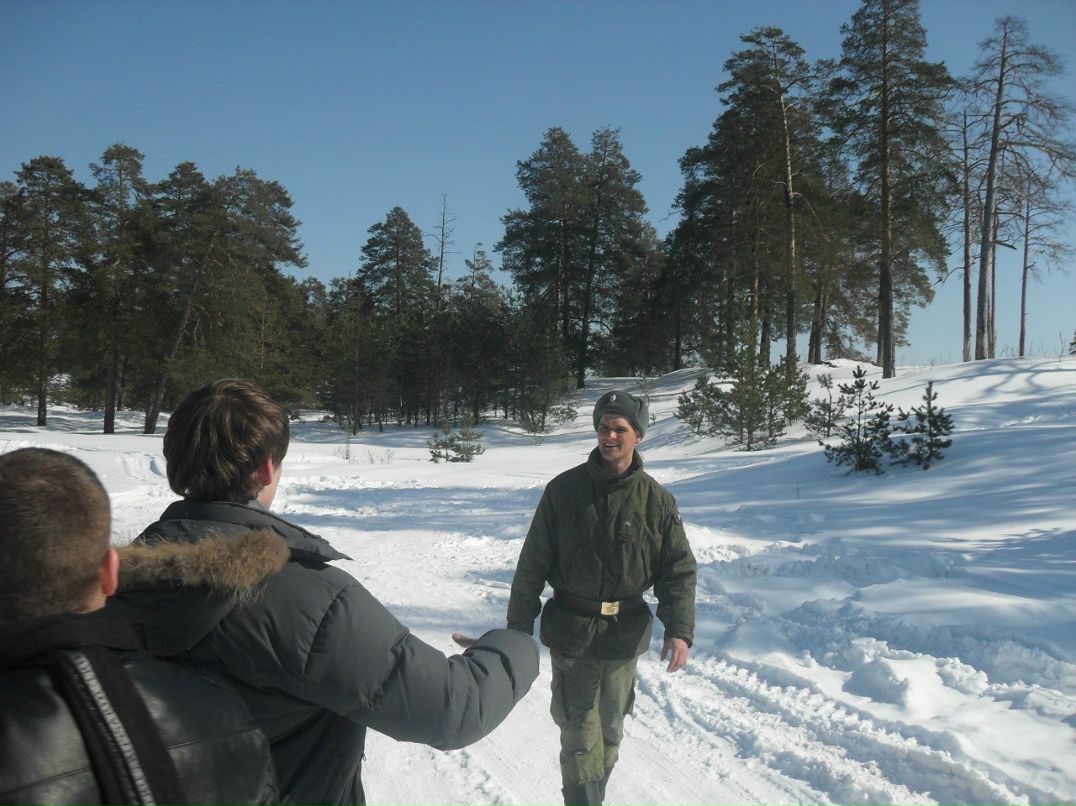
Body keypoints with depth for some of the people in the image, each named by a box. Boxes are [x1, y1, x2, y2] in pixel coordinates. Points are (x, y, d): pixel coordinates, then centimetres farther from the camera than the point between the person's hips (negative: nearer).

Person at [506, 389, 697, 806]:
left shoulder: (657, 499, -1)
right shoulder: (564, 490, -3)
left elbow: (678, 570, 1)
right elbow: (532, 565, 0)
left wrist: (679, 628, -12)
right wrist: (518, 627, -1)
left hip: (625, 635, 2)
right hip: (571, 632, -2)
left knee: (610, 731, 15)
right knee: (580, 735, -1)